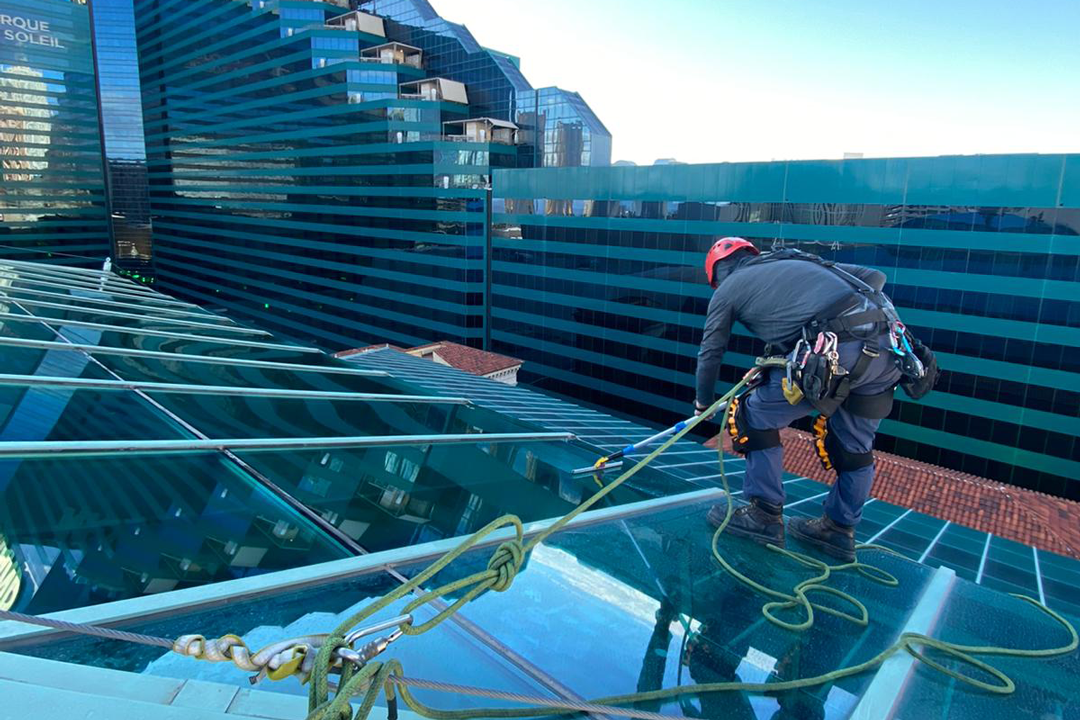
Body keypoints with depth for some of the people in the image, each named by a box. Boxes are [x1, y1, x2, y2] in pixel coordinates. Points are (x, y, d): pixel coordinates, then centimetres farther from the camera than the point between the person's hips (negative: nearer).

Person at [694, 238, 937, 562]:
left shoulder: (728, 287, 18)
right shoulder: (800, 261, 33)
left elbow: (710, 353, 24)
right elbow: (874, 276, 30)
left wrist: (703, 402, 38)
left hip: (837, 352, -7)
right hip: (892, 348, 7)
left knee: (757, 417, 11)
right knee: (854, 444, 23)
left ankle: (764, 516, 18)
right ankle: (838, 530, 36)